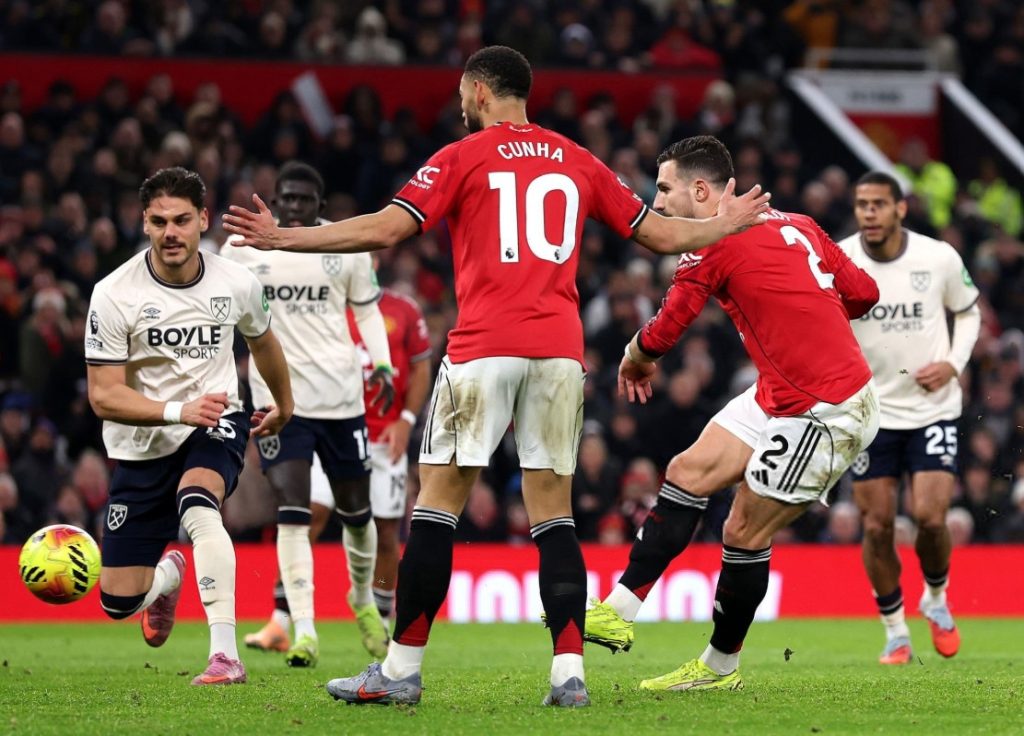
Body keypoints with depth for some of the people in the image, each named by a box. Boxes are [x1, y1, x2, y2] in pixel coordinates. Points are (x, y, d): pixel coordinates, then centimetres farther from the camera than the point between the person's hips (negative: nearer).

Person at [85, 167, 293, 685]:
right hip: (142, 446, 1)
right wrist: (178, 410, -31)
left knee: (197, 505, -37)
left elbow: (262, 342, 17)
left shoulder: (237, 285, -7)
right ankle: (167, 576, 41)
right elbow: (104, 396, -16)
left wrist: (284, 405, 33)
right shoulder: (114, 295, -15)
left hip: (216, 428, -1)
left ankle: (225, 655, -39)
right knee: (118, 602, 1)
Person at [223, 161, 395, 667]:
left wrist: (382, 365, 0)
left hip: (341, 393, 2)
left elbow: (366, 308, 13)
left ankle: (363, 599, 41)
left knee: (355, 508, 13)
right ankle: (303, 630, -18)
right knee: (292, 508, -15)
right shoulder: (245, 245, -1)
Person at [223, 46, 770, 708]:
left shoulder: (464, 157, 3)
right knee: (554, 515, 7)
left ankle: (401, 671, 0)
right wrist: (727, 225, 39)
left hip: (483, 349, -4)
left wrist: (281, 237, -1)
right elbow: (662, 235, 20)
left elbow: (383, 231, -7)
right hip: (561, 351, 4)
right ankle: (569, 672, -4)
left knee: (437, 505, 0)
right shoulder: (578, 162, 16)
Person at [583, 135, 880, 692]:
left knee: (744, 533, -1)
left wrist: (635, 359, 11)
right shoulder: (795, 224, 8)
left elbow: (660, 336, -11)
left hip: (827, 412, -9)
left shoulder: (713, 244, -14)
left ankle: (721, 666, 15)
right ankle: (619, 611, 9)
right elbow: (863, 293, 10)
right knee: (688, 472, 7)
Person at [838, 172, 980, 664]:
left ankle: (936, 600, 18)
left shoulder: (940, 258, -8)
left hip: (932, 407, -1)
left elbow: (968, 311, 10)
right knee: (877, 527, -1)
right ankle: (895, 634, 16)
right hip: (869, 411, 1)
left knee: (930, 517, -12)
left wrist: (954, 364, -6)